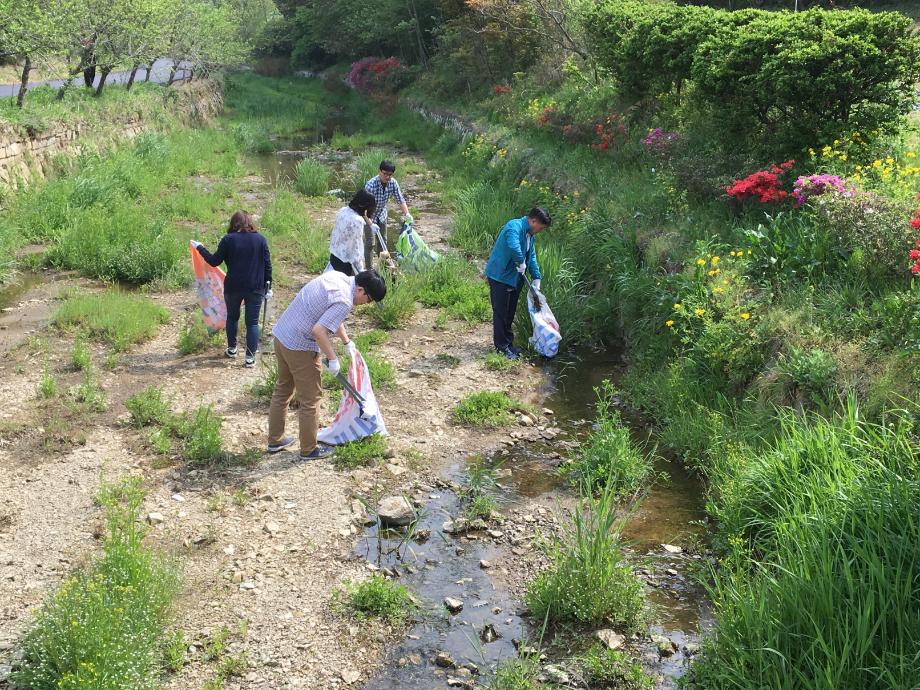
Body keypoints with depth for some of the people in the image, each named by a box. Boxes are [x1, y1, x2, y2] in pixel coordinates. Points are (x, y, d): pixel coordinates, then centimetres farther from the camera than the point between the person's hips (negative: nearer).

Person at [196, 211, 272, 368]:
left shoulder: (228, 239, -6)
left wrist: (201, 249, 12)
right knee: (252, 322, 5)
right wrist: (268, 286, 9)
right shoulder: (260, 239, 0)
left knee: (232, 317, 22)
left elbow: (215, 261, -2)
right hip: (255, 288, 0)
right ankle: (250, 357, 2)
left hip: (233, 287, 0)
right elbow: (267, 265, 1)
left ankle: (232, 349, 34)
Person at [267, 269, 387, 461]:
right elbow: (319, 330, -29)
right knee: (310, 399, 6)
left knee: (283, 390, 22)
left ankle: (275, 440, 35)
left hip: (281, 335, 10)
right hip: (300, 348, -10)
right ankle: (309, 449, 19)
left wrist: (347, 342, 25)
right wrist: (332, 359, -17)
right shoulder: (344, 301, -23)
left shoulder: (336, 276, 6)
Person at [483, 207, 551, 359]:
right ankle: (502, 346, 8)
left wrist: (536, 278, 7)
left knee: (510, 312, 17)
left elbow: (531, 256, 15)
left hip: (514, 278, 9)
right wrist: (521, 263, -27)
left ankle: (508, 343, 28)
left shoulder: (529, 234, 8)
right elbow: (513, 247, -42)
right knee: (501, 312, -1)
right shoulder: (514, 227, -23)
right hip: (500, 276, -9)